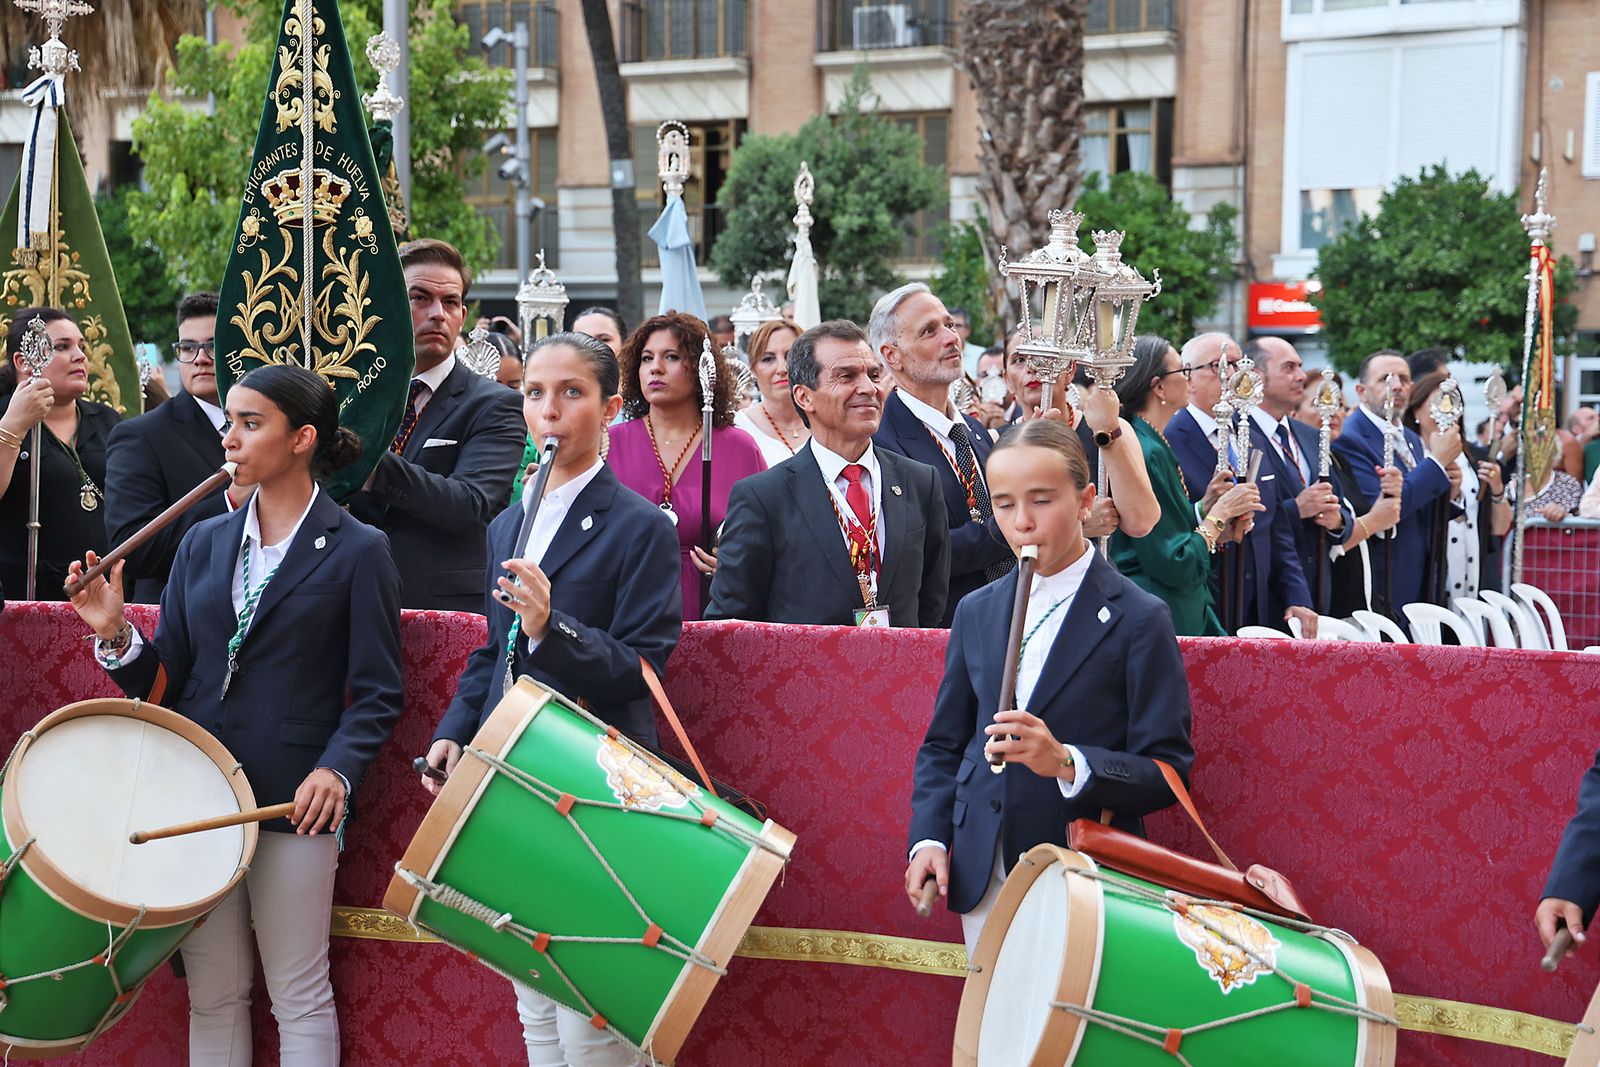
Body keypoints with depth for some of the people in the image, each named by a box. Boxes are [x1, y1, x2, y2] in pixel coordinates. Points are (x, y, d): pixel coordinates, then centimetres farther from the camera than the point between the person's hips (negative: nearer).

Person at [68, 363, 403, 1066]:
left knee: (299, 997, 4)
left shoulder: (358, 551, -2)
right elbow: (168, 676, 10)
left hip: (293, 801, -5)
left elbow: (378, 693, -5)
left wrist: (338, 769, -21)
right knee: (212, 996, 12)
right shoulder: (203, 544, 12)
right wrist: (117, 636, -9)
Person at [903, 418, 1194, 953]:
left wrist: (1067, 763, -24)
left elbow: (1167, 770, -9)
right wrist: (928, 838, 1)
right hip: (982, 879, 5)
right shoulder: (976, 612, 11)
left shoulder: (1138, 619, -6)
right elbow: (944, 744, 16)